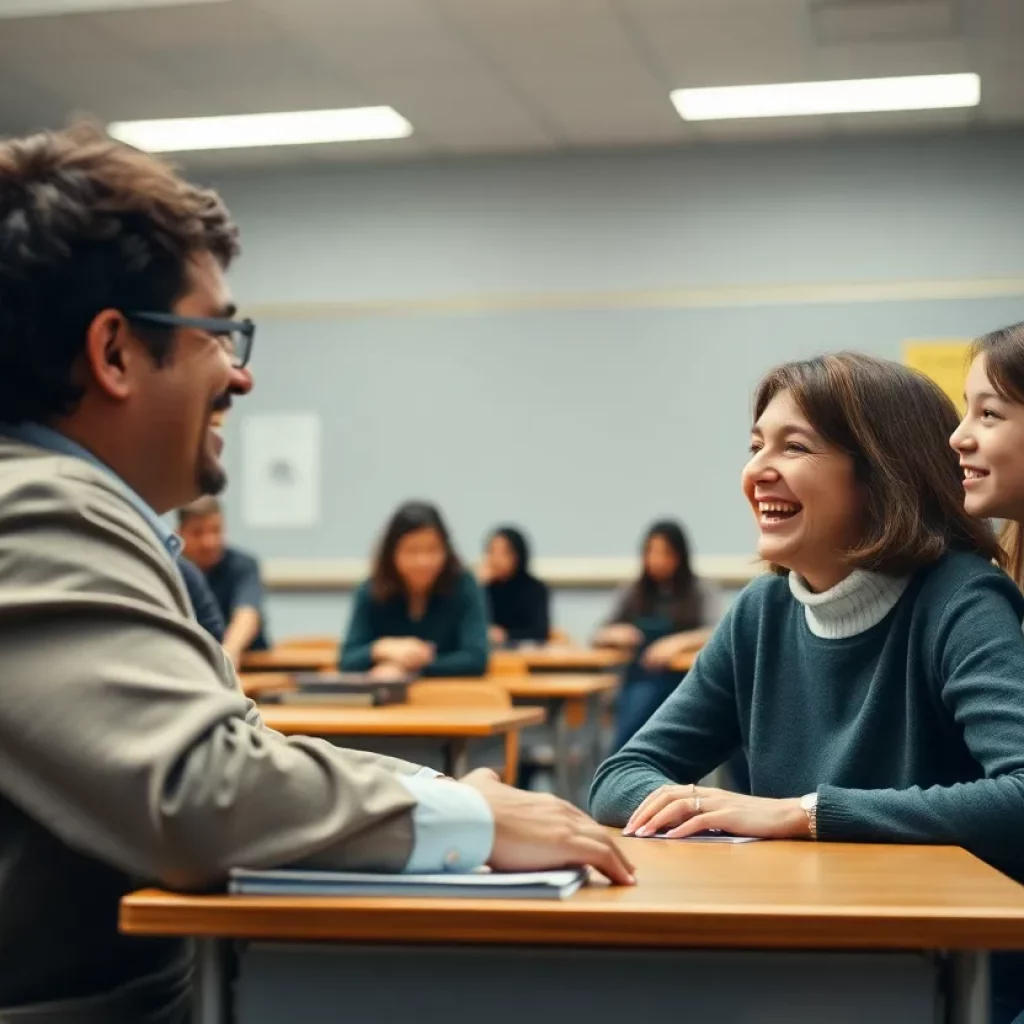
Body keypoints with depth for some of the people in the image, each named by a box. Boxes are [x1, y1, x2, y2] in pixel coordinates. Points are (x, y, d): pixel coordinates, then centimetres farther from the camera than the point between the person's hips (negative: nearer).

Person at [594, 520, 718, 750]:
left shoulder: (699, 592, 4)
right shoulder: (634, 594, 15)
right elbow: (597, 636, 15)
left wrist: (679, 641, -28)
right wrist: (614, 634, -9)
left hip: (680, 681, -3)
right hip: (640, 681, 3)